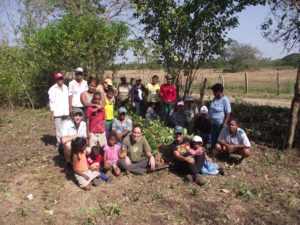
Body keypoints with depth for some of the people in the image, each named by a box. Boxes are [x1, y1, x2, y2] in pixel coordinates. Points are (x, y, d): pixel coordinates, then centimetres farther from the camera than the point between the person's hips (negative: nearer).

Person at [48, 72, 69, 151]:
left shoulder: (65, 87, 12)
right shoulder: (53, 89, -4)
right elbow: (52, 102, -6)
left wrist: (68, 110, 10)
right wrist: (52, 113, -9)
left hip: (65, 112, 5)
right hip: (57, 112, -4)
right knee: (59, 129, -1)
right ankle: (59, 144, 8)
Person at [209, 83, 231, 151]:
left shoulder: (225, 100, -18)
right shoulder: (215, 98, 6)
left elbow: (228, 113, -18)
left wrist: (225, 123, -21)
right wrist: (210, 119, 17)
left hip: (220, 123, -8)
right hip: (213, 123, 8)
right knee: (213, 137, 19)